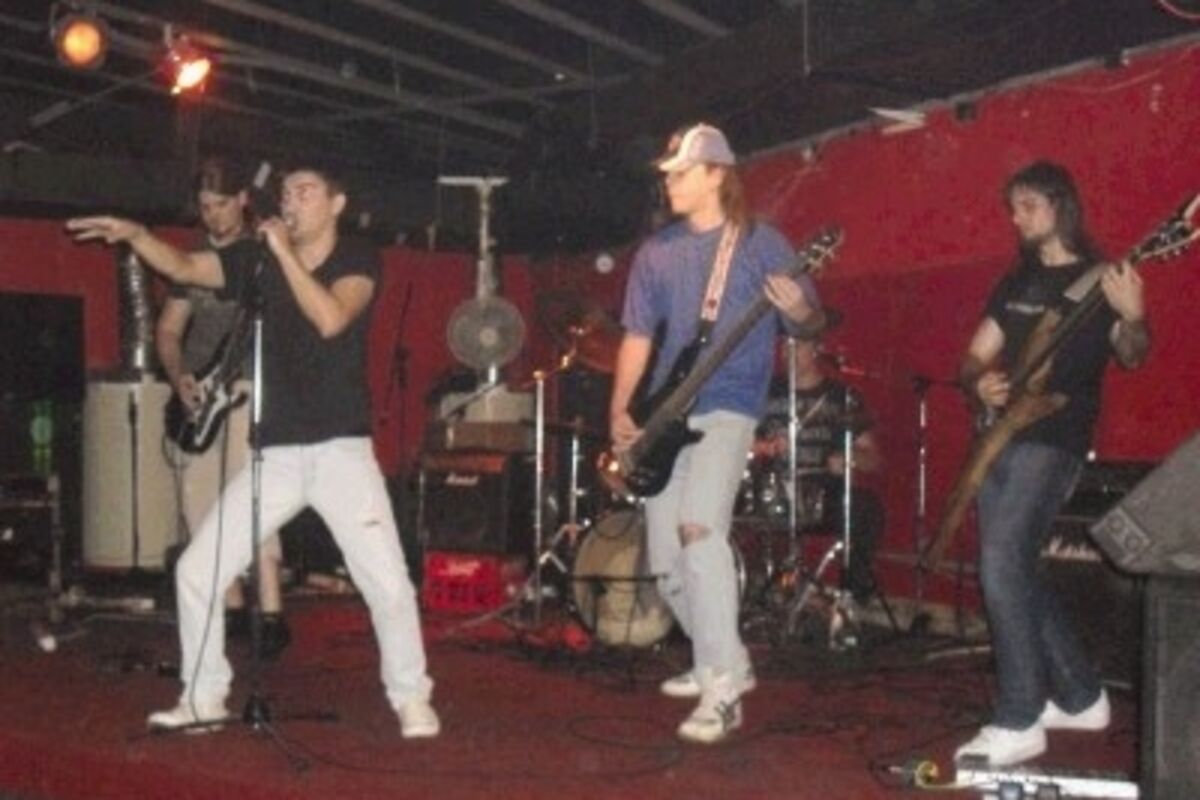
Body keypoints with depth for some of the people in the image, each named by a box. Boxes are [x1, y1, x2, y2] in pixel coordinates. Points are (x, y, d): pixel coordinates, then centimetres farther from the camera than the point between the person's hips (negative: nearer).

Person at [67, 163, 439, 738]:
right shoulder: (258, 258, 8)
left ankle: (411, 699, 12)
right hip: (274, 454, 4)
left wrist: (284, 251, -18)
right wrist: (134, 234, -14)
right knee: (197, 570, 1)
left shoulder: (358, 261, -3)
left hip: (341, 450, -4)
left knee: (387, 581, -9)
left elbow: (330, 319, -21)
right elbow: (182, 267, 2)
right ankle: (204, 696, 17)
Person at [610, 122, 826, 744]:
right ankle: (725, 662, 28)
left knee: (699, 527, -26)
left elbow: (812, 319, -1)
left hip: (727, 409, -6)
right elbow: (637, 336, 11)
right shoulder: (655, 252, 12)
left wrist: (797, 308, -25)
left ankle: (721, 692, -22)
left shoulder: (760, 243, -1)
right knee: (666, 561, 6)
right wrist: (620, 409, -1)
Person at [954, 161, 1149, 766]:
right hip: (1003, 438, 7)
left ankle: (1018, 725, -13)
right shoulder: (1015, 282, 18)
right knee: (1017, 572, 9)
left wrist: (1134, 318, -33)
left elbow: (1131, 358, -12)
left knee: (1001, 567, -19)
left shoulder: (1099, 278, -1)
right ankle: (1081, 697, 23)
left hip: (1053, 440, -7)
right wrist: (978, 383, -5)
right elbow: (973, 358, 18)